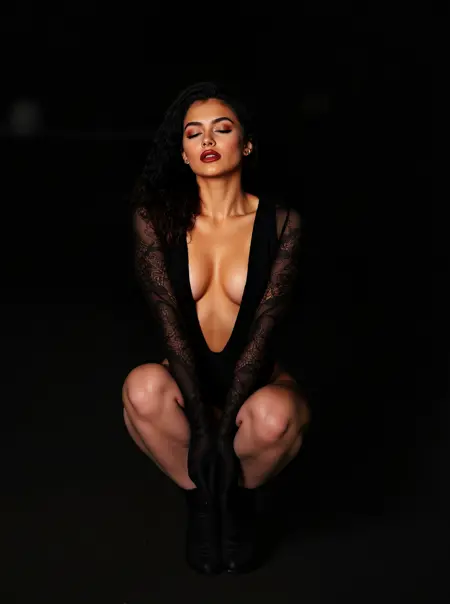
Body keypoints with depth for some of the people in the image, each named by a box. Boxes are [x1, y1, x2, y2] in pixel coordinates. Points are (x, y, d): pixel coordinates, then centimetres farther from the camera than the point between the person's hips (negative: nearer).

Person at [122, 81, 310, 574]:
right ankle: (201, 500, -4)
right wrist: (200, 426, -24)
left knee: (275, 415, -35)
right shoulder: (157, 217, -6)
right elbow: (169, 321, -15)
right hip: (185, 385, 1)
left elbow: (265, 326, -15)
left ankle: (238, 497, 1)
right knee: (144, 386, -33)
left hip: (256, 384, 0)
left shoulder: (280, 222, -7)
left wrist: (224, 429, -23)